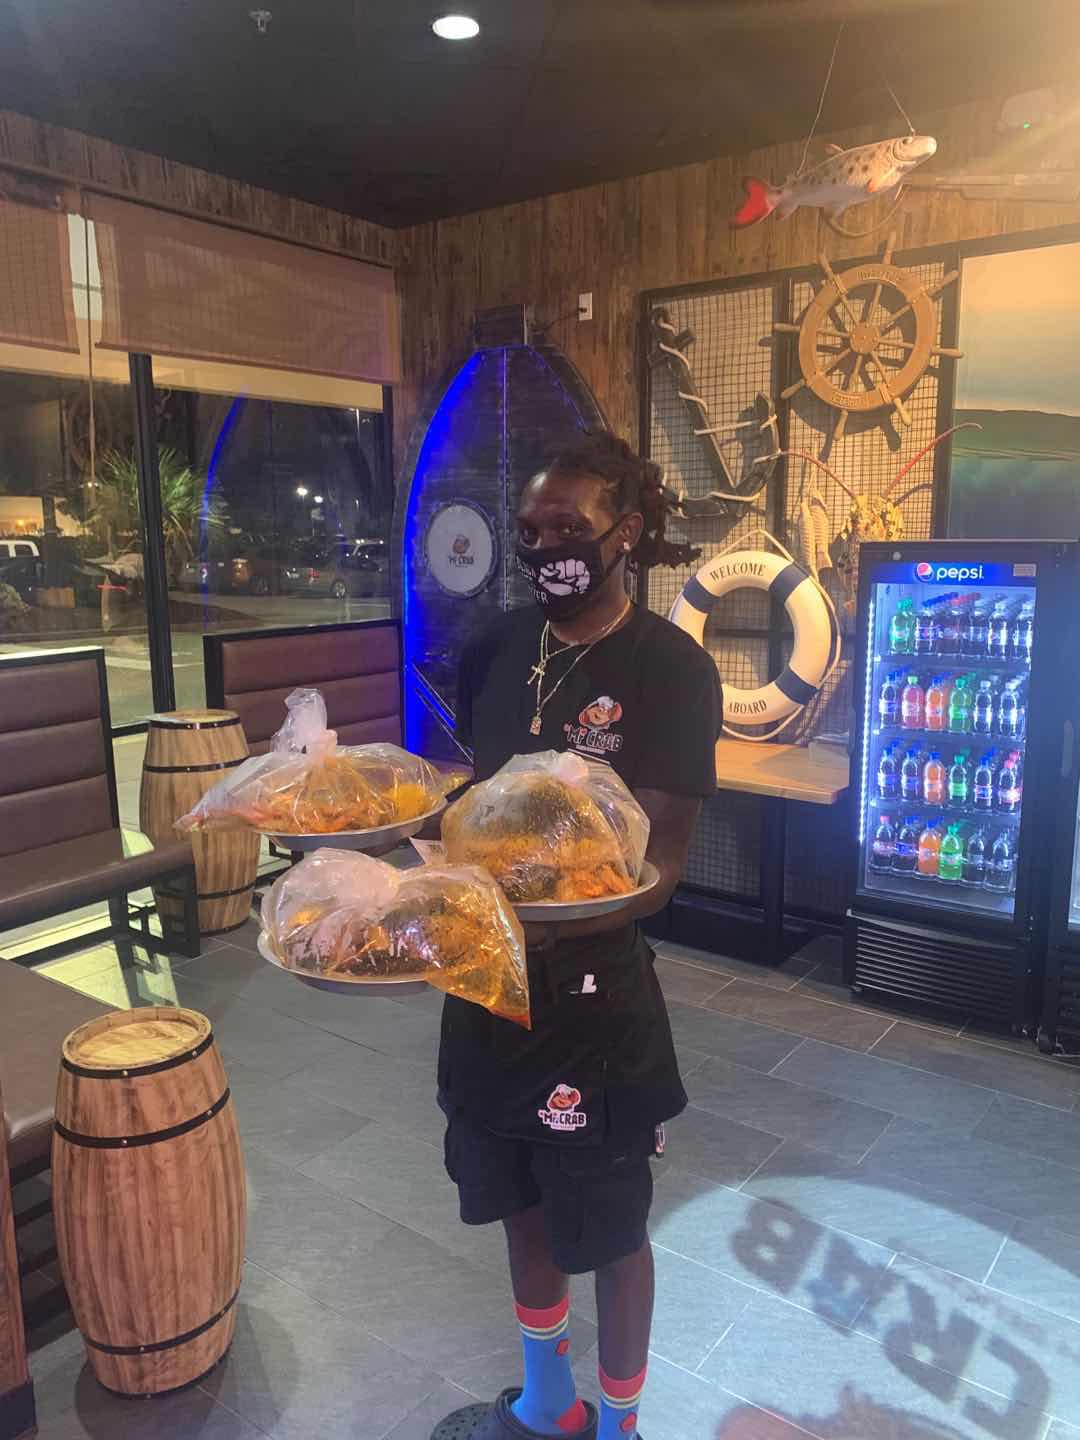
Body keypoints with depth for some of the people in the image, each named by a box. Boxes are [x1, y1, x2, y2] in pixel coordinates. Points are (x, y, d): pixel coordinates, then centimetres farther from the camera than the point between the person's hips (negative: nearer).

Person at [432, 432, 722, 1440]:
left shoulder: (669, 666, -14)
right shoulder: (500, 647, 2)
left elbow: (660, 863, -18)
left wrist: (543, 925, -34)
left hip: (591, 985, -5)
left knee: (609, 1228, 16)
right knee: (522, 1203, 24)